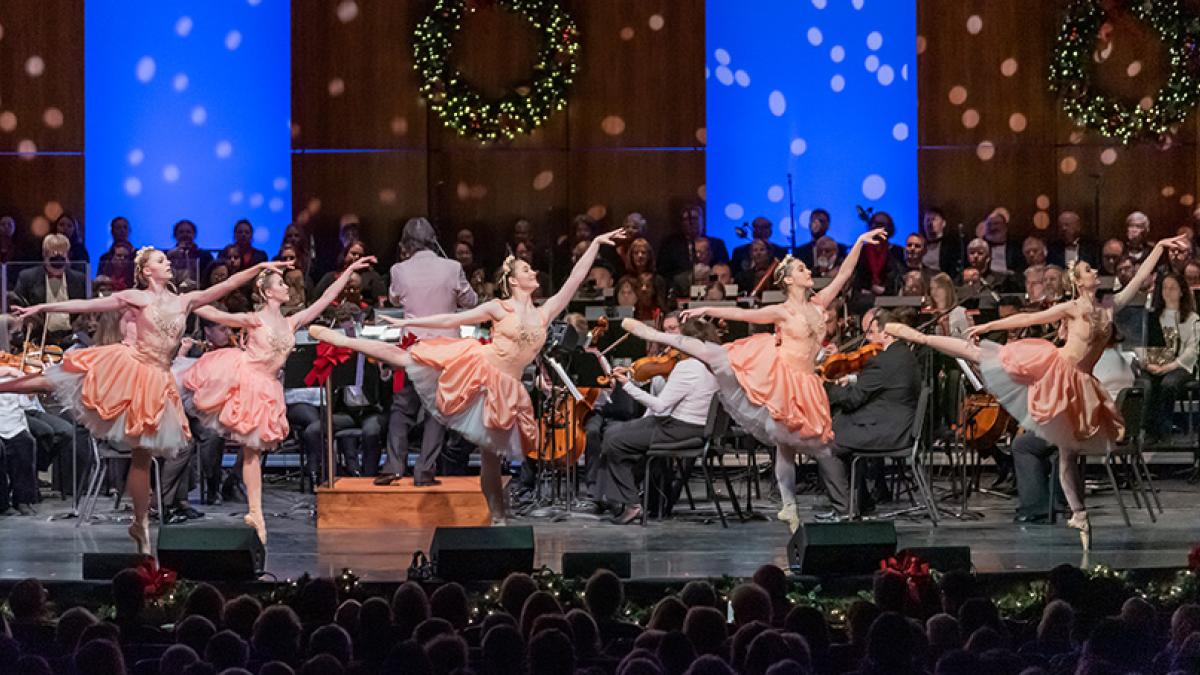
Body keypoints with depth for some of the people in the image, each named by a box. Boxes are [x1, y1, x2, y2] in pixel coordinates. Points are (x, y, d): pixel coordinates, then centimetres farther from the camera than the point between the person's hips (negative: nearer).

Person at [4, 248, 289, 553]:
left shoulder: (185, 301, 10)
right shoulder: (135, 298, 0)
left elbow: (227, 285, 8)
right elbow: (85, 305, -2)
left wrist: (260, 267, 1)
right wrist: (41, 308, -6)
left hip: (155, 380, 3)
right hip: (125, 366, -3)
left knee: (144, 454, 7)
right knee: (52, 382, -11)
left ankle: (141, 523, 13)